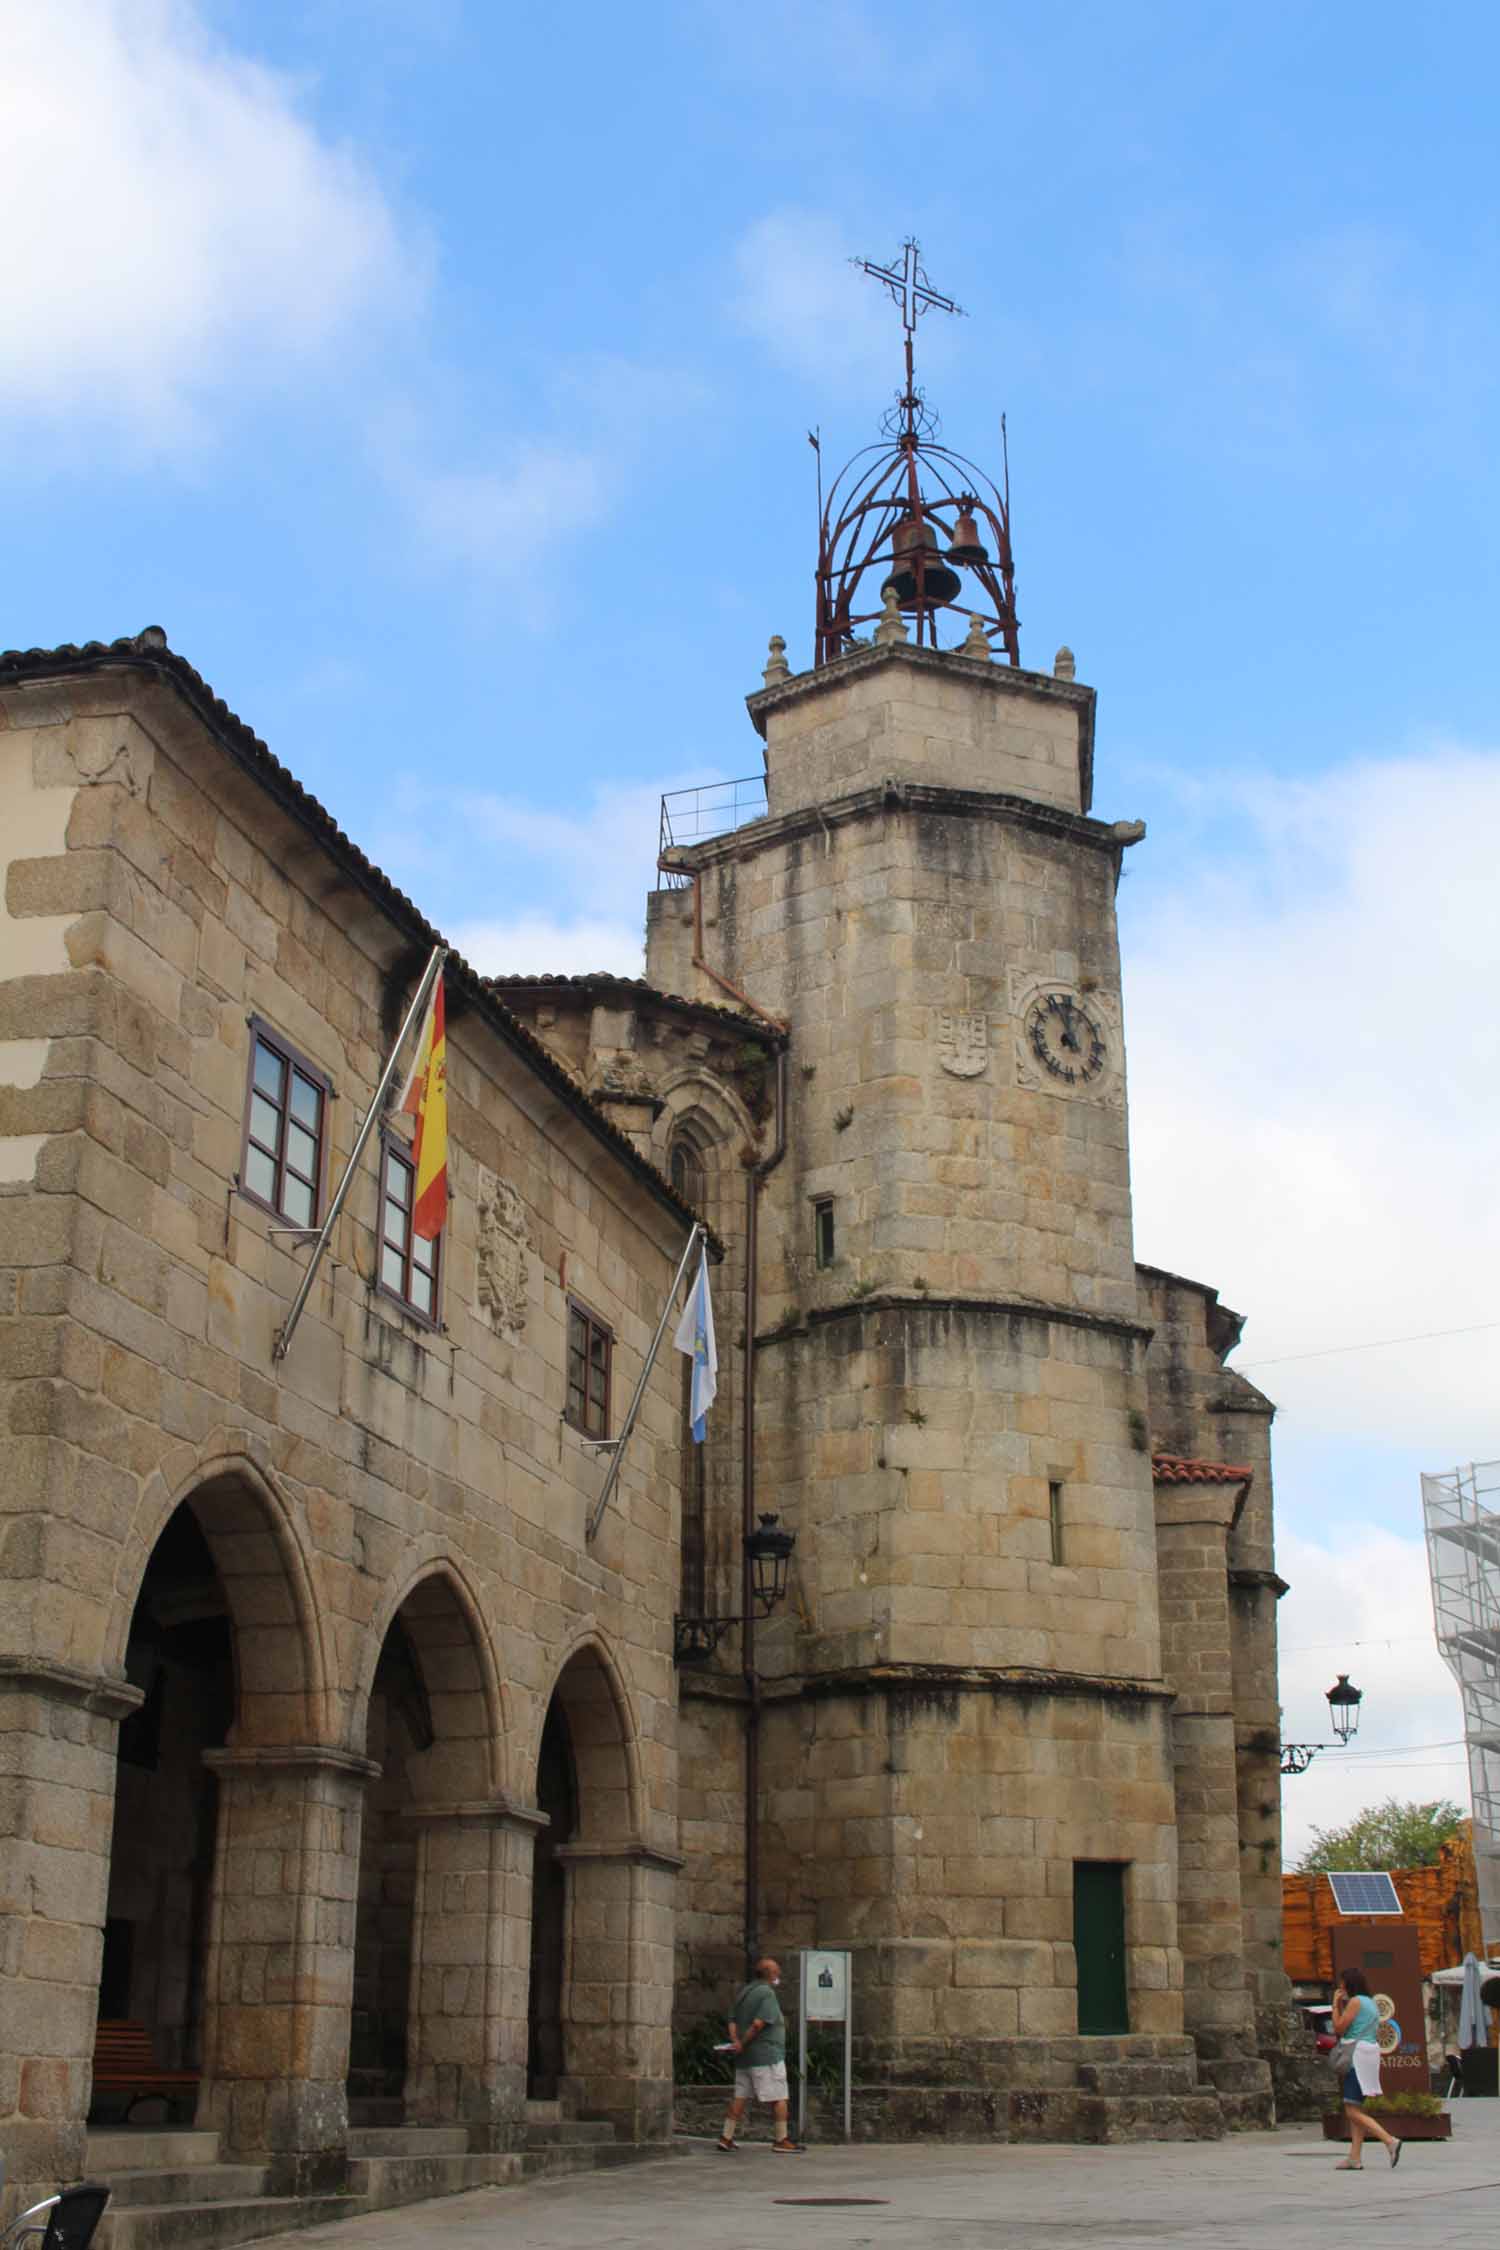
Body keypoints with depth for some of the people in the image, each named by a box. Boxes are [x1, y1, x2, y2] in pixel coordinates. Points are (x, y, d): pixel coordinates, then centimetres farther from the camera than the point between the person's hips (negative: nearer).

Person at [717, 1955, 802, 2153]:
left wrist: (735, 2041, -3)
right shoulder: (767, 1993, -12)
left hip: (744, 2057, 8)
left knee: (741, 2097, 10)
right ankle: (782, 2140, 3)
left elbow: (732, 2021, 10)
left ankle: (726, 2138, 8)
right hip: (766, 2055, -8)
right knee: (779, 2098, 0)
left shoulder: (742, 1992, 15)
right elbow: (758, 2023, -22)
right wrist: (743, 2044, -13)